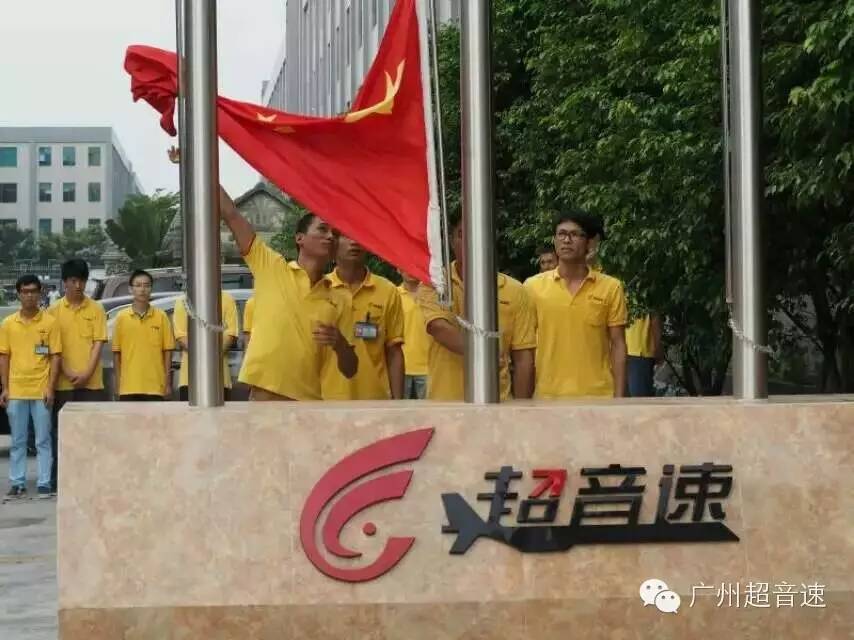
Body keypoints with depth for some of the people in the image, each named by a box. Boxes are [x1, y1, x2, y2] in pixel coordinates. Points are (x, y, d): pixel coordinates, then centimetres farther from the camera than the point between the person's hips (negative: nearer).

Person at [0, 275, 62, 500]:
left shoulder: (50, 322, -1)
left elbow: (55, 357, -1)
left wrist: (50, 388, -8)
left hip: (41, 391, -2)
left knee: (43, 441, 2)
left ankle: (44, 484, 6)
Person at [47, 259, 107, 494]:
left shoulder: (96, 310, 5)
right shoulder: (54, 311, 5)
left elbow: (98, 343, 0)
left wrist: (87, 373, -11)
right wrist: (68, 373, -10)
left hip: (91, 382, 0)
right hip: (63, 383, 0)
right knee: (61, 431, 2)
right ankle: (58, 481, 7)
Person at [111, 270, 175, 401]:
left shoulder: (161, 316, 3)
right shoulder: (122, 317, 4)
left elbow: (167, 351, 4)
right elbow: (116, 353, 6)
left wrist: (168, 383, 1)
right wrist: (117, 385, 2)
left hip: (155, 388, 0)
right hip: (128, 388, 0)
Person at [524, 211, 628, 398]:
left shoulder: (610, 288, 1)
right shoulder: (533, 286, 3)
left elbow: (618, 345, 3)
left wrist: (619, 396, -3)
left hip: (598, 397, -1)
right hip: (548, 396, 1)